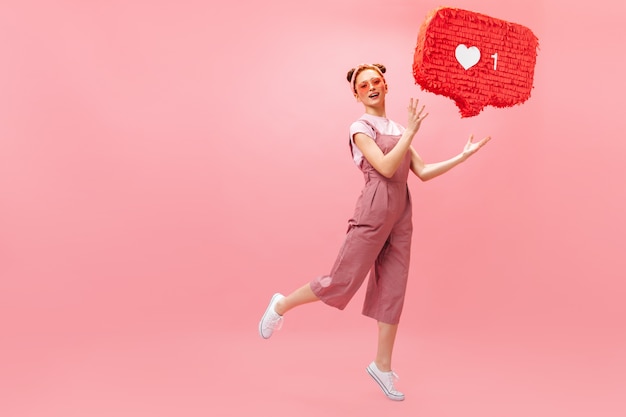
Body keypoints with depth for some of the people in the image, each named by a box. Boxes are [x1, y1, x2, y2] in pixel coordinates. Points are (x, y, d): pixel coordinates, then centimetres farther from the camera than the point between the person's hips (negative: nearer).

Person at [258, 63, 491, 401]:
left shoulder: (397, 130, 17)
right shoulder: (360, 128, -3)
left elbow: (423, 172, 15)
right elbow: (386, 168, -17)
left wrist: (463, 155, 12)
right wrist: (411, 131, -15)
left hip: (401, 215, 7)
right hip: (374, 211, -7)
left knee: (393, 291, 6)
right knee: (343, 282, -6)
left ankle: (382, 366, 15)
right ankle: (282, 305, 18)